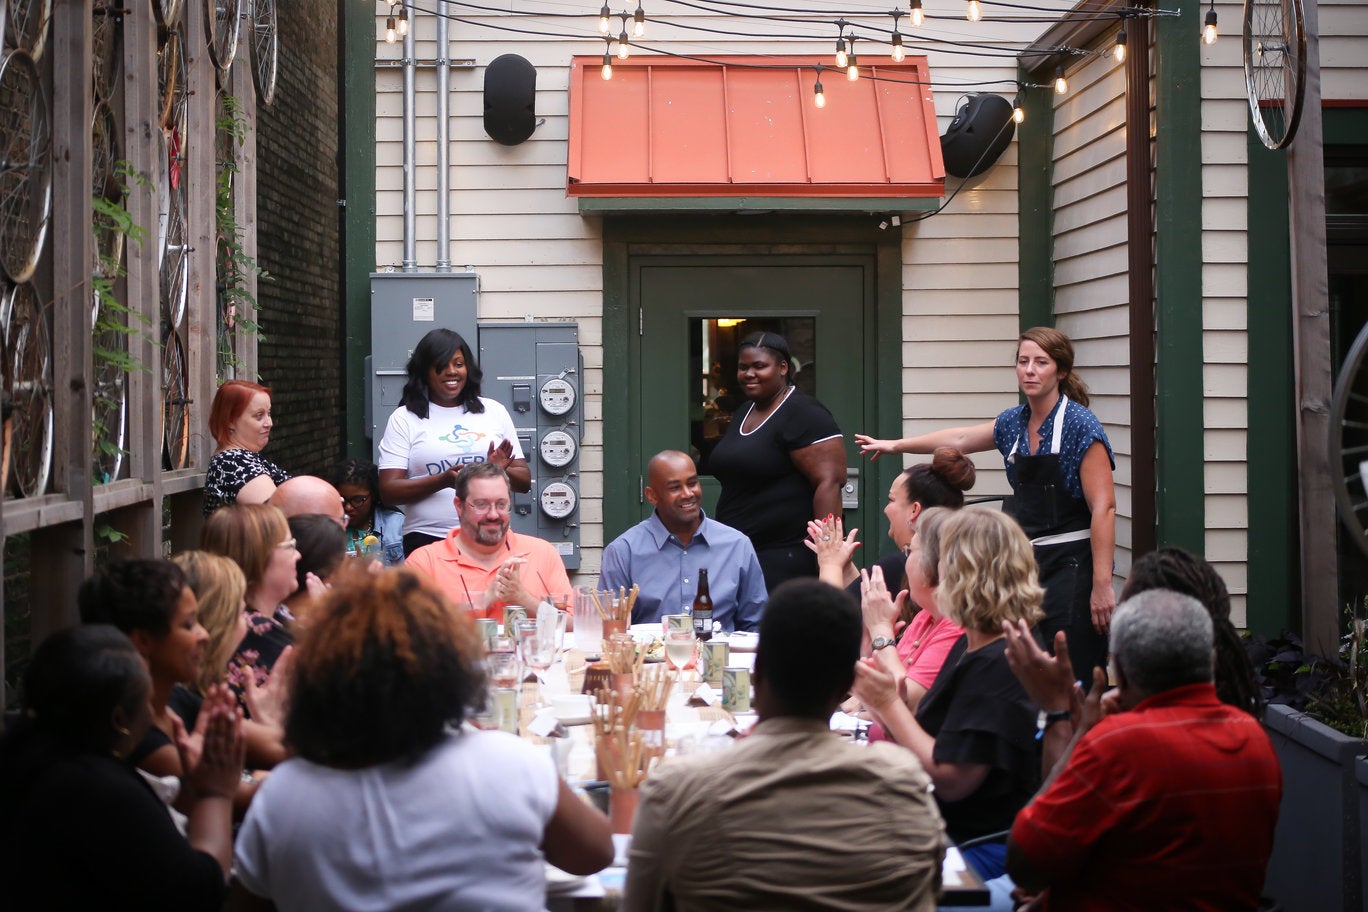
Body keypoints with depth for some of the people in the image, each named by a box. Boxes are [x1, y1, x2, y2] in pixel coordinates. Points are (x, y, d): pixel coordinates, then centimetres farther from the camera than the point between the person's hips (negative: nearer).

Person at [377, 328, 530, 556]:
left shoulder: (494, 411, 13)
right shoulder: (404, 419, 5)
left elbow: (524, 481, 14)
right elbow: (389, 490, -3)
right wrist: (444, 480, -17)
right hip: (427, 541, -2)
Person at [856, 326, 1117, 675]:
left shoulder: (1081, 426, -10)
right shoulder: (1014, 422, 11)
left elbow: (1104, 507, -14)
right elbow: (960, 439, 27)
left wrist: (1102, 584, -19)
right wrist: (895, 445, 37)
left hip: (1070, 565, -7)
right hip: (1027, 562, 7)